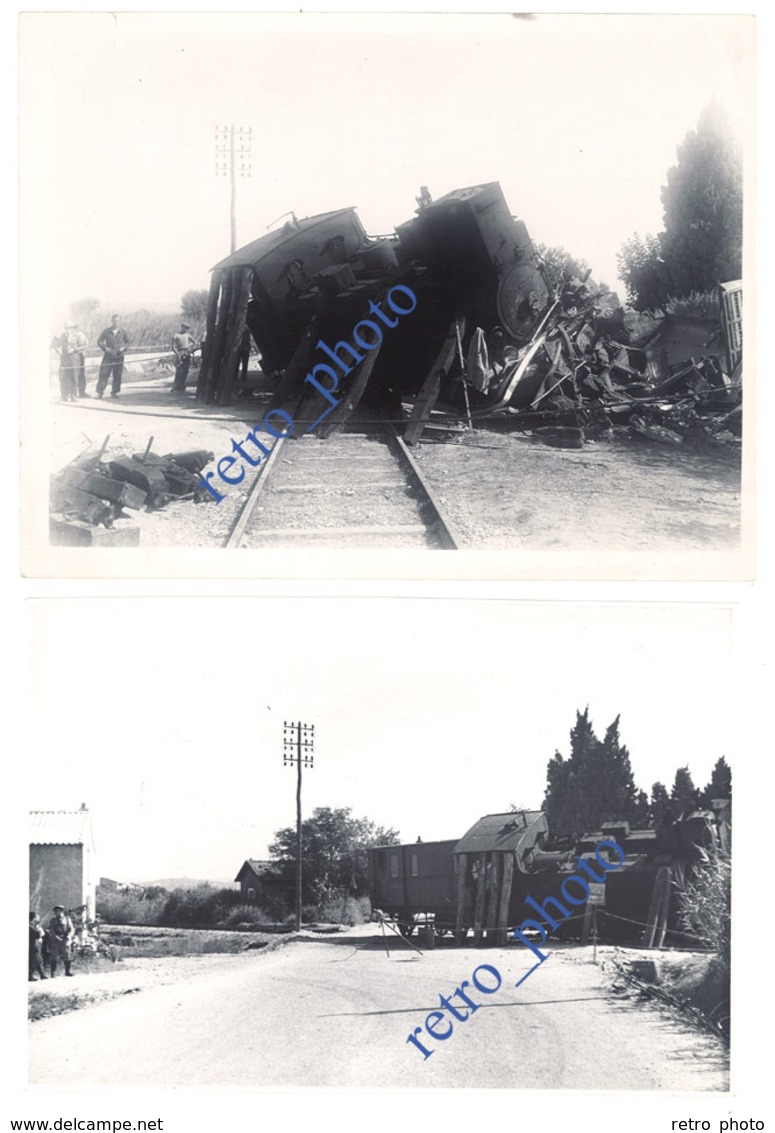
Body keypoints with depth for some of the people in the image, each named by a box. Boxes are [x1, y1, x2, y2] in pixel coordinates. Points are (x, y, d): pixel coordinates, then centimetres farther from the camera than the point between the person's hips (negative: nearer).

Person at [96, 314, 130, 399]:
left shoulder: (122, 331, 1)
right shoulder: (106, 331, -3)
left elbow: (127, 342, 12)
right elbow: (99, 341, 2)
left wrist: (123, 347, -8)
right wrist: (105, 348, -12)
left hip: (119, 356, 2)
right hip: (108, 356, -2)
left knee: (117, 375, 3)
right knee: (104, 373, -4)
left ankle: (114, 392, 12)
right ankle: (100, 392, 1)